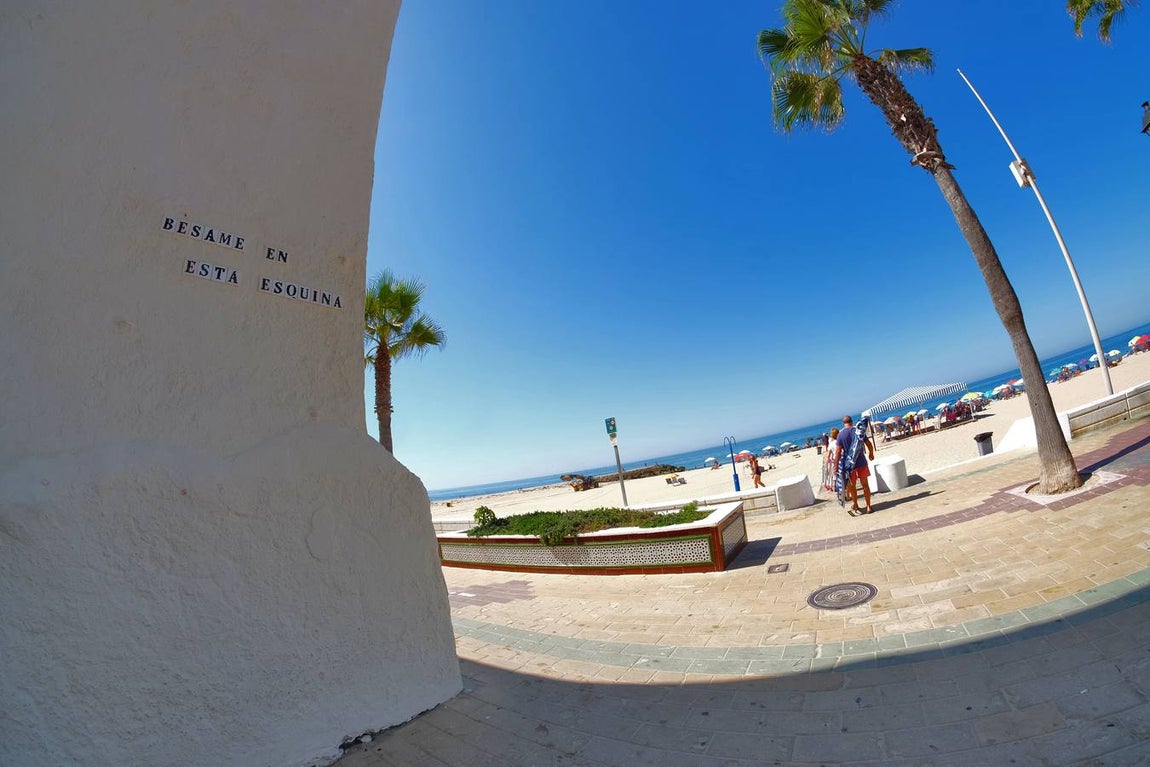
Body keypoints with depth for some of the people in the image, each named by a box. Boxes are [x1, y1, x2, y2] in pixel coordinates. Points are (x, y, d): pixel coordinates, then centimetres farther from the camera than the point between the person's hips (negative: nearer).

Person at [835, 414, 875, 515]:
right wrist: (871, 454, 22)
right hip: (861, 461, 2)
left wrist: (836, 466, -9)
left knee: (851, 486, 13)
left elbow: (838, 452, -13)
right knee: (865, 484, 11)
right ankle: (868, 506, 16)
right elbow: (869, 444, 2)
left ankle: (855, 506, 24)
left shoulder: (841, 434, -9)